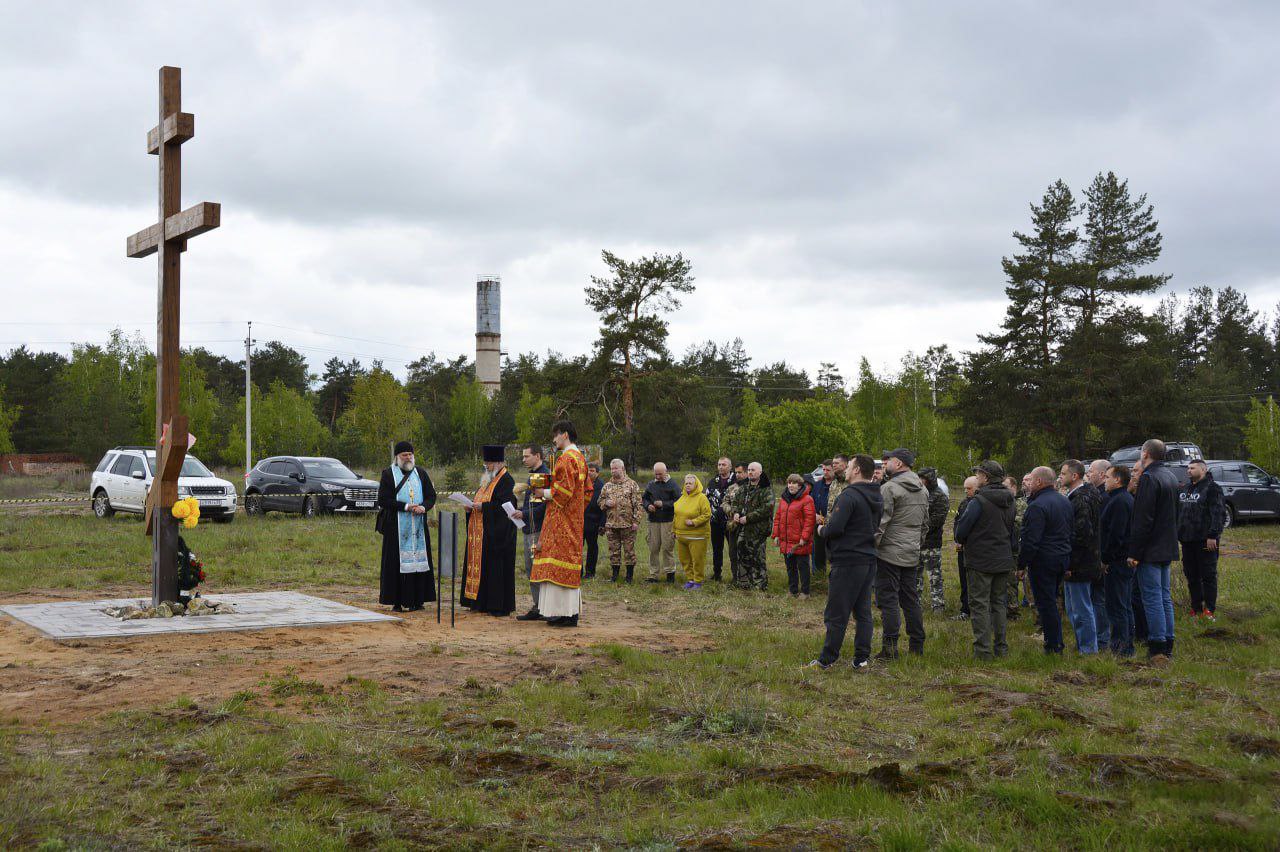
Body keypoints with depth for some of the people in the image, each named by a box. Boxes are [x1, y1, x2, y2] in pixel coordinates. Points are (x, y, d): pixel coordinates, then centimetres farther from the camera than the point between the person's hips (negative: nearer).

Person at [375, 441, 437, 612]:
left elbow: (431, 495, 10)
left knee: (419, 559, 2)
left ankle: (417, 600, 8)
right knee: (397, 563, -5)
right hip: (396, 526, -4)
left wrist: (423, 507, -12)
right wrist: (406, 506, -16)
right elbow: (383, 500, -8)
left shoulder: (420, 473, 12)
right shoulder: (388, 474, 0)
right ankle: (397, 602, -1)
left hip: (418, 526, 4)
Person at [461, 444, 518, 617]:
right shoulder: (487, 480, 18)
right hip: (481, 532, 9)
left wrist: (483, 507, -21)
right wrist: (472, 506, 3)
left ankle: (500, 607, -4)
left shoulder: (506, 481, -10)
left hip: (496, 534, -9)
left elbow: (506, 505, -20)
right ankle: (482, 602, 14)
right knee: (481, 566, 9)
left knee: (495, 568, -8)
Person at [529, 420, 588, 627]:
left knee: (560, 562, -9)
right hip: (574, 520, 10)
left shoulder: (566, 459, -15)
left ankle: (565, 613, -10)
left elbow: (563, 491, -23)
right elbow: (587, 490, 21)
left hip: (562, 519, -10)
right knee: (570, 559, 10)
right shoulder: (579, 457, 16)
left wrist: (544, 493, -8)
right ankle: (571, 612, 11)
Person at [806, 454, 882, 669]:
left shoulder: (849, 496, -17)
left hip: (848, 561, -8)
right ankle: (862, 658, 15)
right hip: (869, 559, 8)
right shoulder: (875, 497, 11)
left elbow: (834, 528, -24)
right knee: (863, 612, 12)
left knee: (836, 614, -2)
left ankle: (827, 660, 4)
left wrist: (821, 530, -1)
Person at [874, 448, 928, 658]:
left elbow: (880, 522, -17)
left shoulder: (889, 488, -14)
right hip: (912, 554, 8)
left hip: (889, 553, -8)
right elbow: (925, 522, 21)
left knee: (888, 600, -3)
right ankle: (917, 646, 18)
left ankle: (890, 647, -4)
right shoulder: (922, 490, 13)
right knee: (911, 600, 14)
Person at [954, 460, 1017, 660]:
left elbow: (961, 531, -14)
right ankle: (1001, 647, 18)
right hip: (1004, 561, 7)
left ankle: (983, 650, -3)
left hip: (981, 561, -7)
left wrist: (963, 541, 7)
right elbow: (1012, 531, 14)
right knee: (999, 603, 15)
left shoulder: (979, 501, -16)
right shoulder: (1009, 501, 7)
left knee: (980, 605, -1)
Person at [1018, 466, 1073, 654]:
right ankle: (1057, 642, 21)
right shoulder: (1064, 501, 11)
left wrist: (1021, 564, -13)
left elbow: (1030, 540, -21)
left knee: (1046, 604, -2)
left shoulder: (1037, 506, -18)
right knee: (1052, 601, 17)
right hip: (1063, 557, 9)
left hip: (1043, 560, -9)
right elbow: (1071, 532, 17)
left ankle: (1053, 646, 0)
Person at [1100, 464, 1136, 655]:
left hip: (1117, 561, -11)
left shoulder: (1119, 501, -17)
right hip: (1126, 559, 11)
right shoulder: (1128, 498, 16)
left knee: (1116, 606, -6)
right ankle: (1127, 646, 21)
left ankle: (1119, 647, -5)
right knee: (1126, 605, 15)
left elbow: (1115, 534, -21)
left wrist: (1105, 558, -16)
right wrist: (1106, 556, 18)